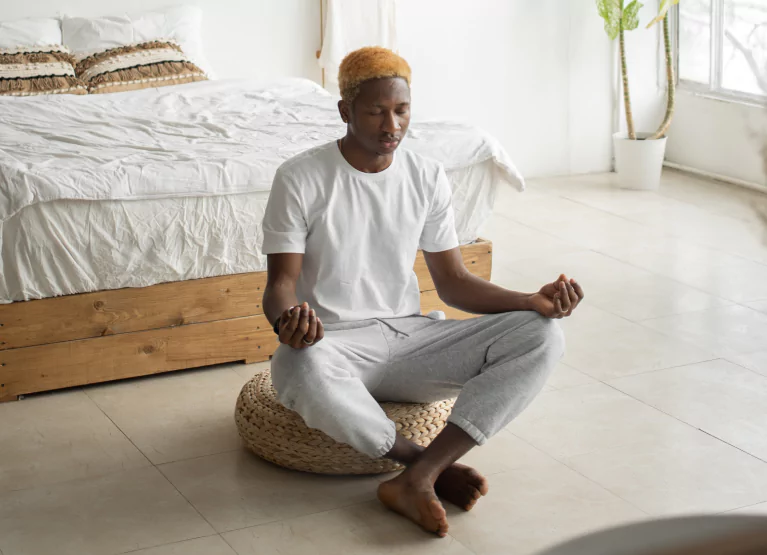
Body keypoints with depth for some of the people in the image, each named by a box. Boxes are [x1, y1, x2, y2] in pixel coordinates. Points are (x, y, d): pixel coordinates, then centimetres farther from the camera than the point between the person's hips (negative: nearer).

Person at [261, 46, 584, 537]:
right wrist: (287, 318, -34)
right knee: (299, 365, -43)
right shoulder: (301, 178, -7)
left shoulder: (427, 178, 6)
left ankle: (415, 479, -31)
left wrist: (533, 300, -8)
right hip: (335, 341, -4)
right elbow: (281, 283, -8)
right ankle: (433, 466, -20)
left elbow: (453, 283, 8)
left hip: (411, 336, 4)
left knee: (542, 336, -18)